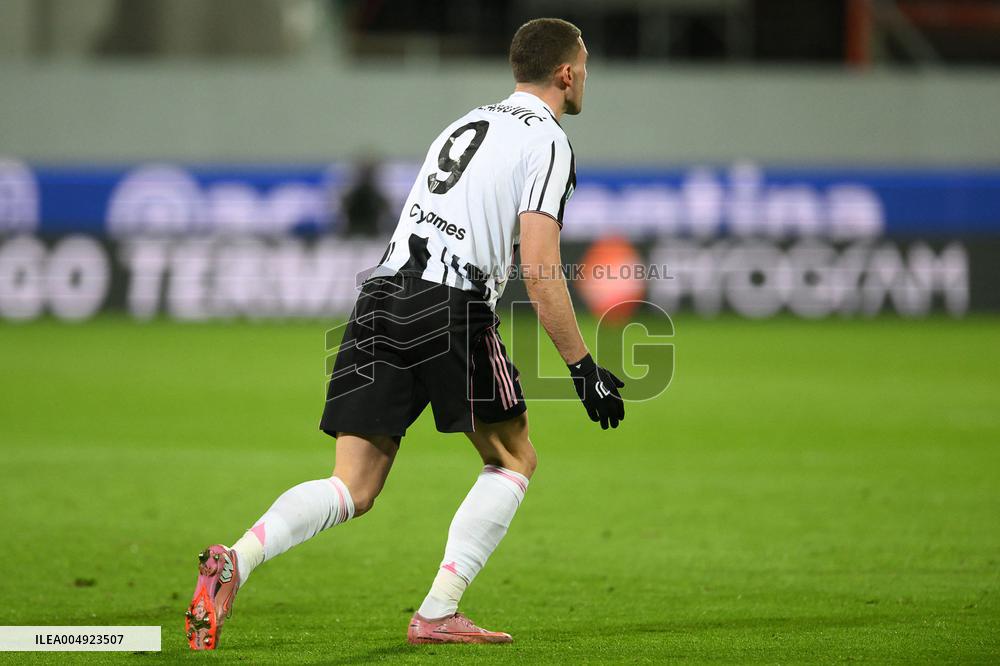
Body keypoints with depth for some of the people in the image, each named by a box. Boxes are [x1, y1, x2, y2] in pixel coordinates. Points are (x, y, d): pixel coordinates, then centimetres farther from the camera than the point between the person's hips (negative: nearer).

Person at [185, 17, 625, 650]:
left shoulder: (468, 123, 27)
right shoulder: (548, 141, 1)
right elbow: (539, 268, -8)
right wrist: (583, 367, -3)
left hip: (382, 296, 7)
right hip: (451, 307, -7)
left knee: (354, 489, 3)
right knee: (514, 459, 13)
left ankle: (235, 561, -20)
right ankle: (437, 614, 5)